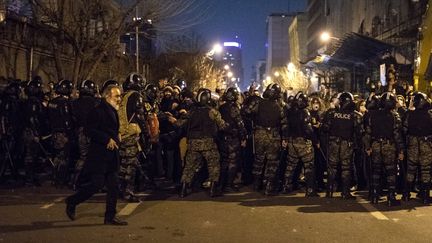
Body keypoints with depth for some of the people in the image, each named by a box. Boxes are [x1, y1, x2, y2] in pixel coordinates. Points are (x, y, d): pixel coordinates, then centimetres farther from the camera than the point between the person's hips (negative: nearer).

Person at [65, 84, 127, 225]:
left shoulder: (112, 111, 17)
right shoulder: (98, 111, -12)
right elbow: (89, 130, -20)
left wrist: (116, 139, 12)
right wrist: (107, 140, -22)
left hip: (111, 155, 9)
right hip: (99, 154, -9)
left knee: (113, 186, 6)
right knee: (96, 184, -7)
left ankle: (110, 216, 13)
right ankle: (72, 201, 15)